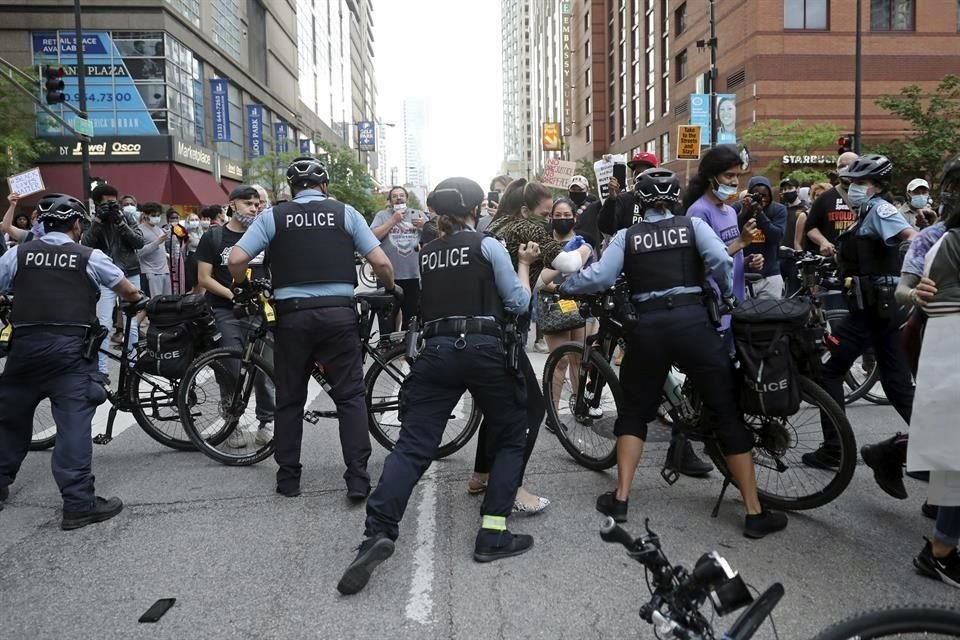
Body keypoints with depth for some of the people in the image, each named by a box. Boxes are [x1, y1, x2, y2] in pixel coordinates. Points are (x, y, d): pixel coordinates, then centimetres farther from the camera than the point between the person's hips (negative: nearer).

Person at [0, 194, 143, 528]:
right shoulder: (90, 257, 3)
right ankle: (79, 503, -5)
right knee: (74, 423, -5)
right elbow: (128, 291, 10)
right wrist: (141, 301, 32)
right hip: (71, 347, -3)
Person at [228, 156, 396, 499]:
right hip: (338, 313, 0)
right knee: (350, 396, 8)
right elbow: (381, 262, 1)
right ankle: (357, 477, 4)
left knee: (289, 399, 14)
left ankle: (288, 477, 21)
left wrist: (245, 289, 16)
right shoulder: (345, 213, 6)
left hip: (292, 314, 1)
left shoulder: (273, 216, 6)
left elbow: (236, 260, -3)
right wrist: (393, 288, 19)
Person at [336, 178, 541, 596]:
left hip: (436, 351, 3)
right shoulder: (489, 246, 2)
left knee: (412, 445, -1)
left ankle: (378, 533, -17)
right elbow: (518, 304, 3)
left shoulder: (426, 254, 16)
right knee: (510, 438, 14)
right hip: (485, 350, -3)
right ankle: (493, 534, 7)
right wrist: (524, 264, 17)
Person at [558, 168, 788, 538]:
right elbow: (720, 260, -9)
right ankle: (755, 513, 10)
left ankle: (620, 498, 15)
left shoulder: (627, 236, 9)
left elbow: (599, 277, -3)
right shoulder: (692, 225, 9)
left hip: (646, 327, 1)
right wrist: (728, 296, 7)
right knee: (728, 413, 7)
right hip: (693, 323, -1)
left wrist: (563, 287, 12)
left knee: (634, 410, 19)